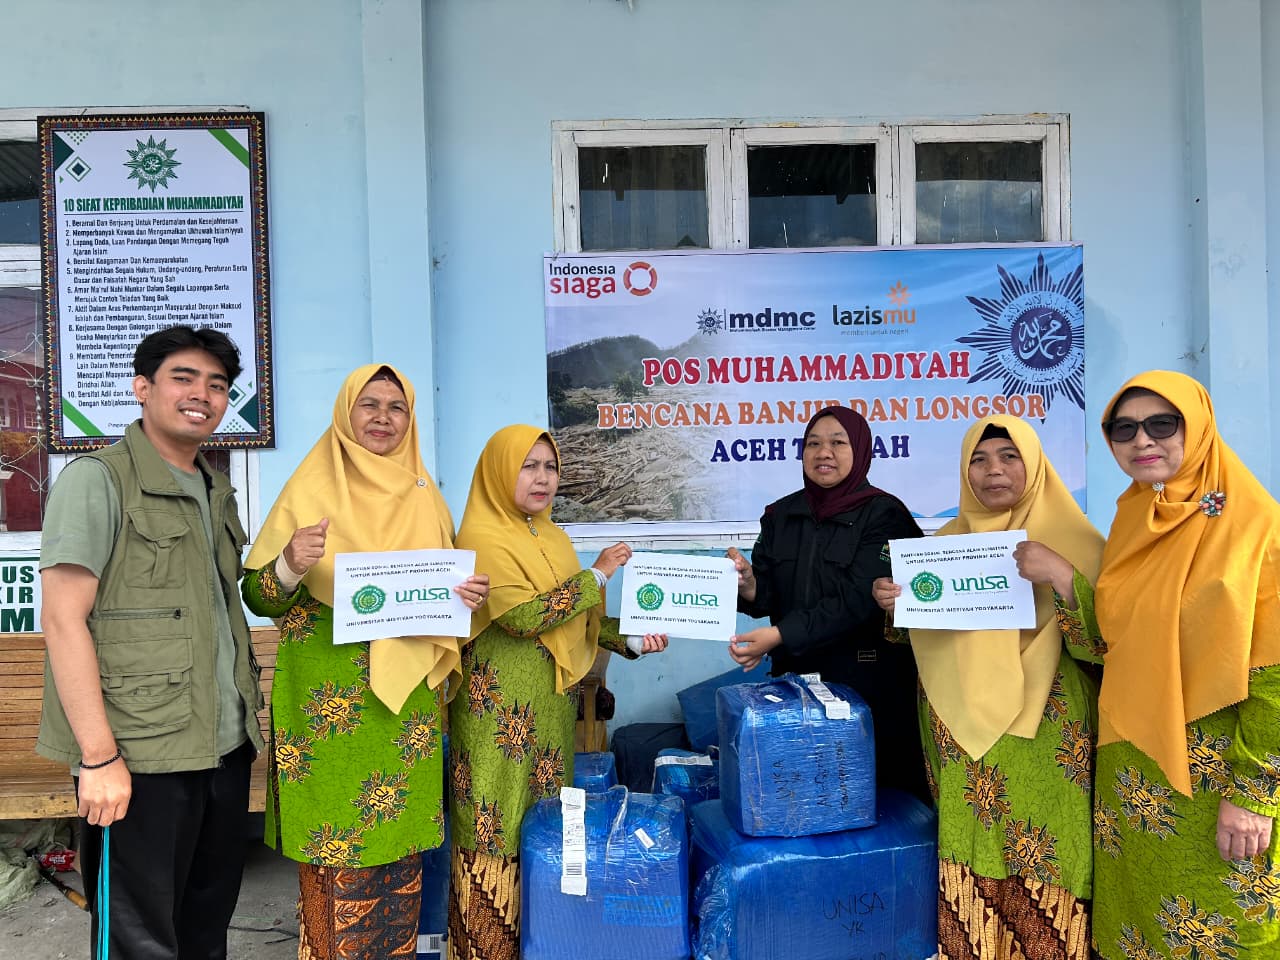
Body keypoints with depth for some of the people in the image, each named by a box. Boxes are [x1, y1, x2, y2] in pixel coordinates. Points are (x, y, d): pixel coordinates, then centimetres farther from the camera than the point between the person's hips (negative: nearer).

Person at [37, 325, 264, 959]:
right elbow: (63, 620, -14)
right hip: (140, 762, -7)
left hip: (226, 747, 7)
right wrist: (99, 756, -18)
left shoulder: (214, 490, 14)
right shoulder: (98, 480, -9)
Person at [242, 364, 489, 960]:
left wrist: (467, 595, -4)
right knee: (334, 857, 2)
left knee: (399, 851, 10)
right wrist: (292, 565, -23)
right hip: (328, 700, -3)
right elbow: (257, 598, -2)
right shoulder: (310, 490, -1)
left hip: (406, 699, 3)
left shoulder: (425, 498, 9)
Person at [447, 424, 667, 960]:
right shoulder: (481, 538, -13)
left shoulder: (550, 536, 12)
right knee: (498, 822, 1)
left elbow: (578, 615, 15)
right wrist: (597, 574, -16)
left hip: (552, 699, 8)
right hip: (501, 704, -8)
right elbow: (525, 615, -23)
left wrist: (630, 637, 0)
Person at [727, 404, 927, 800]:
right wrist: (747, 584, -18)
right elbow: (766, 595, 5)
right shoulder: (781, 514, 7)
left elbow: (856, 600, -18)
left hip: (866, 679, -3)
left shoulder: (883, 515, -7)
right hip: (794, 677, 4)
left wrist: (779, 635, -26)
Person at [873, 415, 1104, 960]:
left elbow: (1103, 644, -10)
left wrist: (1061, 577, -23)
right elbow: (919, 635, 17)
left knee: (1038, 870, 0)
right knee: (970, 858, 6)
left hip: (1042, 739, -3)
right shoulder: (946, 542, 9)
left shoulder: (1074, 541, -2)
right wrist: (891, 603, -4)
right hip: (965, 739, 3)